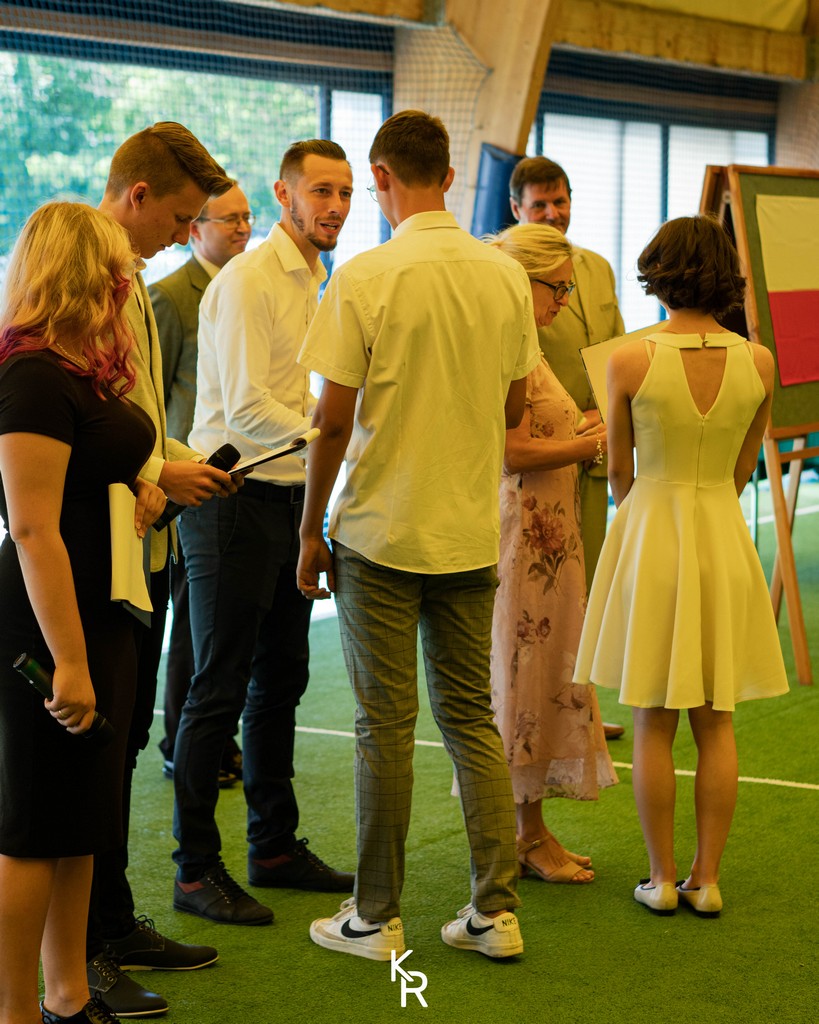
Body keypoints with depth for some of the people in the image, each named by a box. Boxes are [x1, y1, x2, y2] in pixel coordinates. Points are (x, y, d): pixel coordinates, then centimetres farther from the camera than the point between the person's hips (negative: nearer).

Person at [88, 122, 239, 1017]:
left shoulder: (130, 279, 17)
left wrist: (177, 462, 12)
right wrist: (156, 474, -15)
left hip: (144, 546, 10)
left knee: (123, 737, 15)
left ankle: (116, 926, 26)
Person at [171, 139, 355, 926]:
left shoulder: (314, 284, 14)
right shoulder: (247, 280, -14)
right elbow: (247, 408, -21)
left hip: (290, 498, 9)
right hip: (235, 499, -9)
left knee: (280, 682, 15)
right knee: (220, 690, -3)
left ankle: (275, 847, 27)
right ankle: (195, 869, 7)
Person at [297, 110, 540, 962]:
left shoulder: (365, 277, -12)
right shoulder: (505, 275, 2)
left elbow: (334, 419, -11)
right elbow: (513, 408, 9)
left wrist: (310, 531, -1)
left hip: (381, 532, -4)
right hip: (471, 532, 4)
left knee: (385, 727, 4)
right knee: (471, 717, 13)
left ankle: (376, 917, 13)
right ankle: (495, 909, 14)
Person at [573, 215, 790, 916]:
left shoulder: (631, 361, -12)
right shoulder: (758, 362, -5)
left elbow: (620, 472, 0)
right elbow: (742, 470, 7)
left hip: (651, 529, -2)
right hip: (724, 538, 2)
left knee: (653, 724, 7)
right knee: (716, 722, 11)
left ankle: (662, 878, 14)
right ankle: (707, 877, 15)